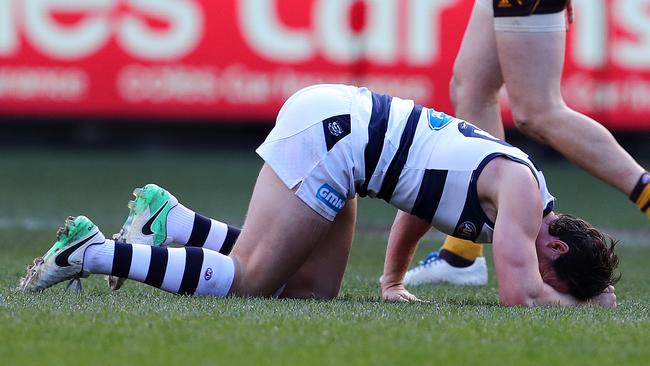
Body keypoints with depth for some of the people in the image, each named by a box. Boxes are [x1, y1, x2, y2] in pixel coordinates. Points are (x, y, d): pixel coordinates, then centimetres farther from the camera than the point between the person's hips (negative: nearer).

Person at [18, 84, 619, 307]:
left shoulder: (523, 185, 13)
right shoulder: (522, 191, -15)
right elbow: (519, 293, -24)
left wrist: (393, 280, 28)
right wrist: (586, 304, -8)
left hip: (343, 123, 9)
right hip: (330, 128, -9)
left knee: (313, 289, 4)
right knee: (246, 281, -10)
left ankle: (170, 220, 10)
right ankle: (90, 251, -5)